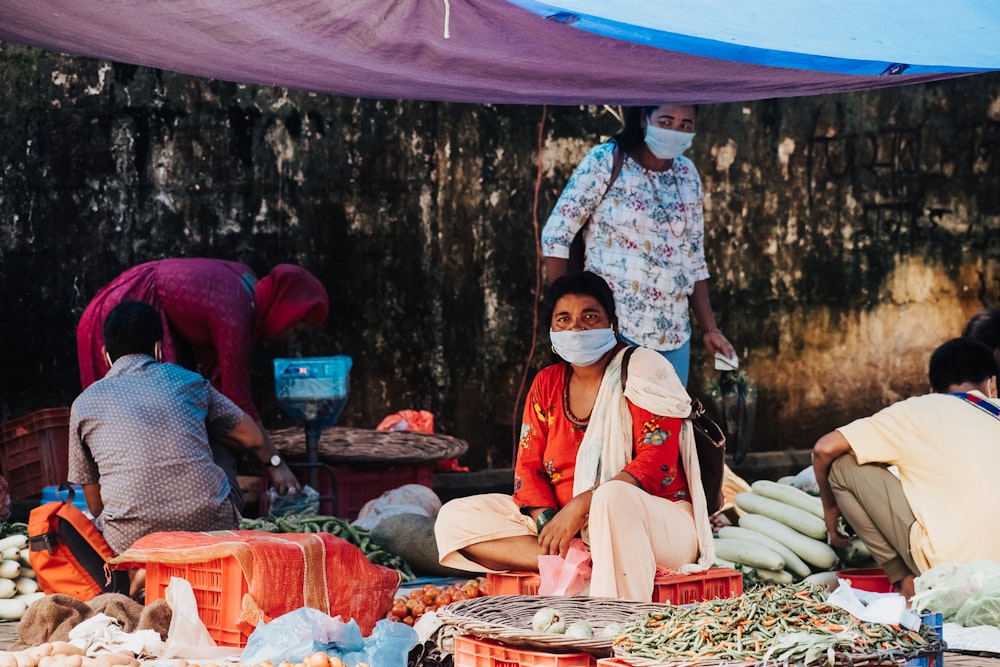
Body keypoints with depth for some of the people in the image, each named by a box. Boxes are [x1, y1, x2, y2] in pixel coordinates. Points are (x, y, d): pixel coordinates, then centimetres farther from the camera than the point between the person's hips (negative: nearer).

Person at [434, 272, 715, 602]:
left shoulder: (643, 370, -6)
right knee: (454, 518, -9)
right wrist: (549, 524, -16)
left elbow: (655, 463, -16)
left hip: (657, 524, -6)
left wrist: (580, 506, -25)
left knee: (613, 496, -41)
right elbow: (528, 469, 5)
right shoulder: (546, 384, 11)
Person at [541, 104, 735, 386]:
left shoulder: (687, 176, 9)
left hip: (672, 334, 6)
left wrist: (709, 328, 11)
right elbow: (555, 236, -6)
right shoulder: (605, 161, -7)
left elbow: (694, 260, 15)